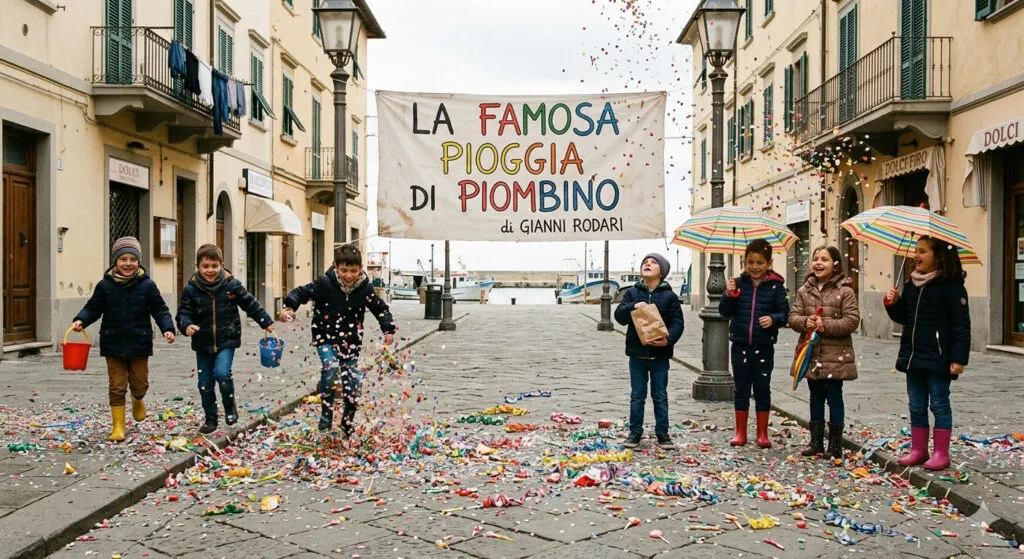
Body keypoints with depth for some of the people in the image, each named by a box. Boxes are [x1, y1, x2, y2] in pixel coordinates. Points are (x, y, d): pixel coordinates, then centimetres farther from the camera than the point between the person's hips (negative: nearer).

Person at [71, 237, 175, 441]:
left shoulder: (147, 285, -4)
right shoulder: (105, 285, -3)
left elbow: (160, 310, -1)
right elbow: (93, 308, 4)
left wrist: (168, 328, -14)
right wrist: (81, 320, -14)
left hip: (139, 344, 0)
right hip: (114, 344, 0)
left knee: (140, 384, 10)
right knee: (117, 387, 3)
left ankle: (138, 399, 47)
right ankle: (118, 426, 13)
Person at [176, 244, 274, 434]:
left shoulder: (232, 285, -6)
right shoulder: (191, 289, -6)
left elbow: (251, 304, 4)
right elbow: (183, 313, -3)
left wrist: (266, 322, 8)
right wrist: (186, 326, -24)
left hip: (226, 341, -2)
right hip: (203, 344, 2)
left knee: (222, 373, -22)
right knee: (205, 383, 7)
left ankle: (230, 405, 6)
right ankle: (210, 419, 25)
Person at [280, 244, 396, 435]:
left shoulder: (365, 289, -5)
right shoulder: (325, 283, -13)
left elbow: (381, 308, 9)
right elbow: (301, 292, -7)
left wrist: (388, 329, -2)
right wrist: (290, 307, -25)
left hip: (351, 342, 3)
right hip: (326, 338, -2)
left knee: (352, 390, 5)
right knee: (331, 367, -32)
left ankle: (347, 430, 27)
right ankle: (326, 412, -12)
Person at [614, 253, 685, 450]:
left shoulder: (670, 296, 1)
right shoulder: (632, 293, 6)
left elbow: (677, 323, -5)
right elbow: (619, 316, -4)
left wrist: (669, 339, -23)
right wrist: (633, 307, -23)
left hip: (660, 354, -1)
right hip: (637, 353, 1)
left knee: (660, 396, 7)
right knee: (637, 396, 8)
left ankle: (662, 433, 17)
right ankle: (635, 432, 17)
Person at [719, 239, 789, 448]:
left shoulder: (775, 286, -3)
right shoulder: (739, 284, 2)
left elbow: (784, 312, -1)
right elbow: (726, 312, 2)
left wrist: (773, 319, -21)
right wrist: (730, 294, -15)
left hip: (764, 347, -1)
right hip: (740, 346, 2)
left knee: (762, 390, 8)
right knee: (741, 390, 9)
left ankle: (762, 433, 20)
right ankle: (740, 433, 20)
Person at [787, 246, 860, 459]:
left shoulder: (845, 292, -6)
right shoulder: (804, 291, 7)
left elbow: (852, 321, -12)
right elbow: (793, 316, 4)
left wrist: (826, 325, -21)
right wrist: (805, 322, -17)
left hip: (836, 356, -4)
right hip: (811, 355, 4)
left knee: (834, 398, 3)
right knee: (816, 397, 13)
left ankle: (835, 445, 12)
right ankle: (816, 442, 22)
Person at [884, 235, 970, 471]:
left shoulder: (951, 287, -11)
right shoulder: (911, 286, 10)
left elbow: (962, 326, -13)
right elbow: (904, 318, 19)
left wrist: (959, 358, -17)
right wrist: (893, 304, 0)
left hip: (938, 360, -7)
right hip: (913, 357, 7)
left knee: (939, 405, 3)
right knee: (916, 406, 13)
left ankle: (941, 454, 13)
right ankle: (918, 450, 23)